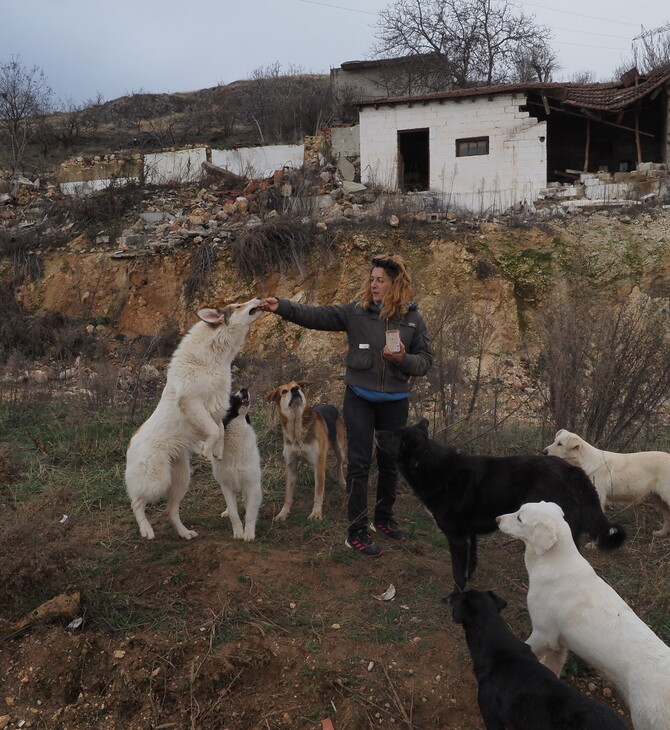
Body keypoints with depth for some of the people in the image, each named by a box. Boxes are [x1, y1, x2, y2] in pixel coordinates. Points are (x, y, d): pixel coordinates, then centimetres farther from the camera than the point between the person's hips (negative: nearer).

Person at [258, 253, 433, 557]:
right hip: (359, 398, -2)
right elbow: (316, 315, -14)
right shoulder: (356, 311, -6)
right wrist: (281, 306, -26)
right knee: (358, 464, -1)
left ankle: (384, 519, 36)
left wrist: (403, 359, -20)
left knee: (389, 463, 16)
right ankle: (356, 533, 6)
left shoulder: (412, 318, -3)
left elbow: (426, 360, 0)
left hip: (395, 402, 2)